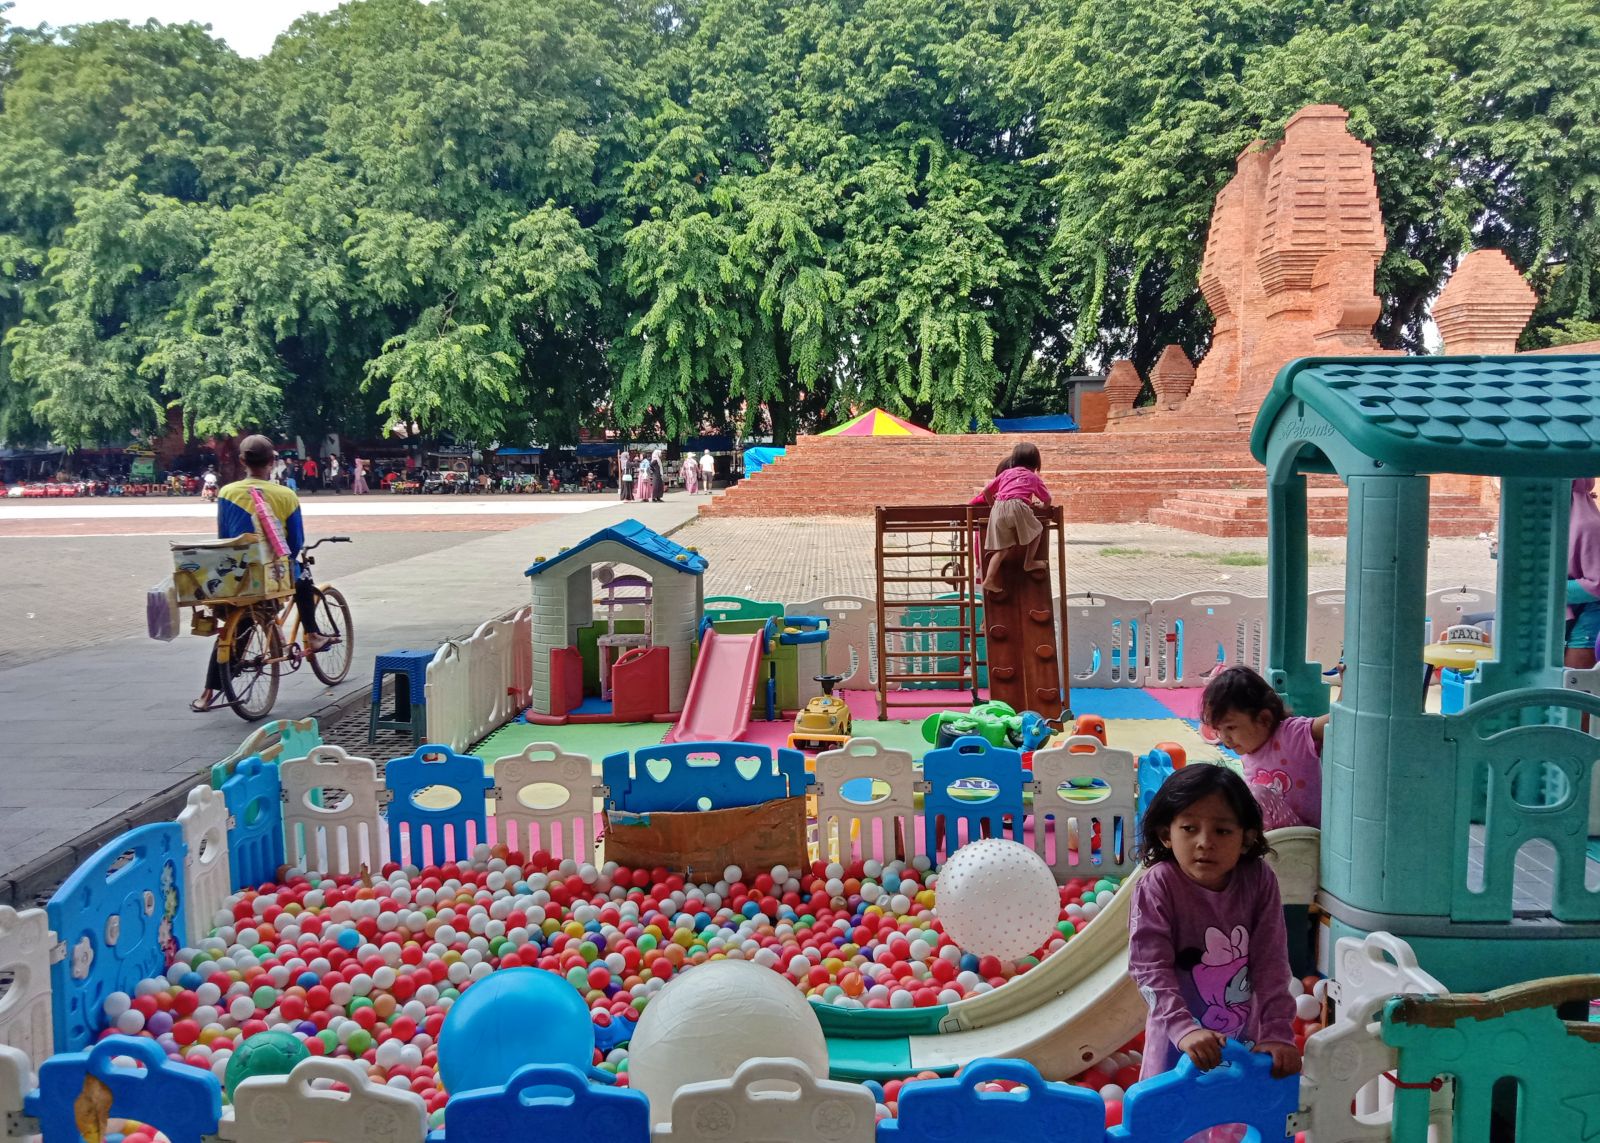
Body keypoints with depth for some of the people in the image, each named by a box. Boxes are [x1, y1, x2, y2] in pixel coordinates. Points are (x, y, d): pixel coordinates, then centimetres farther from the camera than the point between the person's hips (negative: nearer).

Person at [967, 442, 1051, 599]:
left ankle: (989, 579, -10)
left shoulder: (1007, 473, 27)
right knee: (1037, 530, 23)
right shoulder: (1033, 477, 22)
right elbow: (1047, 499, 26)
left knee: (1002, 547, 5)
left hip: (998, 508, 3)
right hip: (1018, 506, -3)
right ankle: (1029, 562, 19)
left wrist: (993, 506, 39)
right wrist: (1043, 508, 48)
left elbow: (986, 490, 24)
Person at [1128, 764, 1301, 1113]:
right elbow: (1151, 967, -24)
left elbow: (1271, 964, -11)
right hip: (1179, 1044, -2)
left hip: (1245, 1039, 2)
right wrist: (1185, 1029, -35)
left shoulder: (1259, 880, -11)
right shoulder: (1157, 885, -19)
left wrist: (1277, 1033, -18)